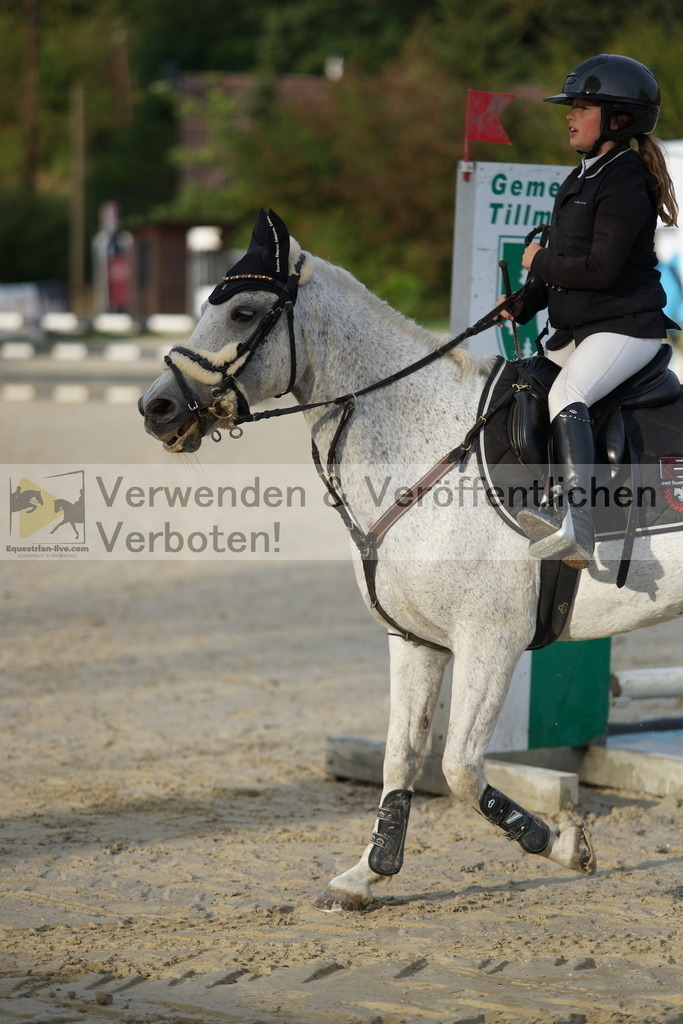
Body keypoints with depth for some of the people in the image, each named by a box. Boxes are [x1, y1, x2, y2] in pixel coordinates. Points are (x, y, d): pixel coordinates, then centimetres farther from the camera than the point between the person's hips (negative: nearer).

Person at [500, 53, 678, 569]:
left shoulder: (625, 180, -14)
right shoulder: (581, 180, 17)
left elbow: (601, 268, -22)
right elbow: (566, 263, 21)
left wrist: (540, 263, -7)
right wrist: (524, 304, 6)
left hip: (626, 327, -11)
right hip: (577, 330, 11)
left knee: (567, 393, -33)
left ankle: (576, 522, -46)